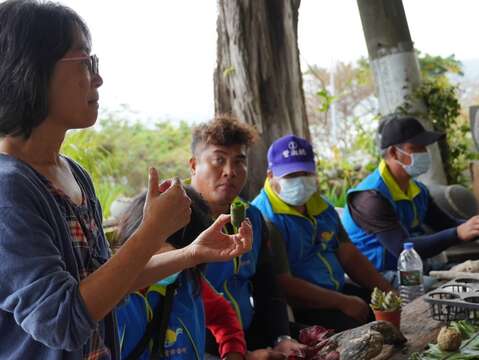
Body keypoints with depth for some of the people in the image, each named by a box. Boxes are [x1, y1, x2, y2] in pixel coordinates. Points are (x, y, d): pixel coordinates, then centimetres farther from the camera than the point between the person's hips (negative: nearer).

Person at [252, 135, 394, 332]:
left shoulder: (322, 207, 14)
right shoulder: (265, 218, -15)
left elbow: (349, 255, 15)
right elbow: (283, 284, -21)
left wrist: (388, 292, 2)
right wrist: (343, 302, -19)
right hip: (298, 308, -8)